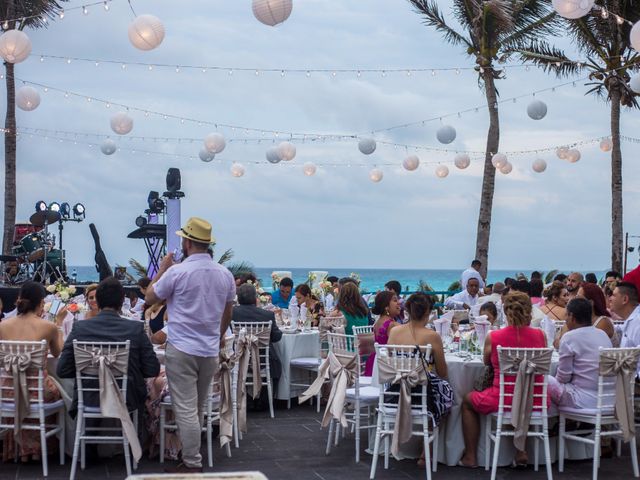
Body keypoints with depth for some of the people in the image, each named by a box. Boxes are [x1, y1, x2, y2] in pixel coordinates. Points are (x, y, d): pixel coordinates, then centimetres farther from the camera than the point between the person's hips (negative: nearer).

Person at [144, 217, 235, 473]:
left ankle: (192, 464, -2)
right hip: (210, 350, 6)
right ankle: (192, 455, 26)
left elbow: (150, 297, 0)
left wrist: (162, 268, 10)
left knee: (186, 410, -3)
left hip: (181, 349, -6)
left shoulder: (177, 272, -13)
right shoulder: (225, 274, 4)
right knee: (198, 409, 17)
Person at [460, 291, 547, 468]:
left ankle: (470, 457, 33)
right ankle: (521, 450, 35)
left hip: (503, 401, -3)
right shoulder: (540, 335, -7)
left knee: (468, 400, 29)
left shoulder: (493, 337, -11)